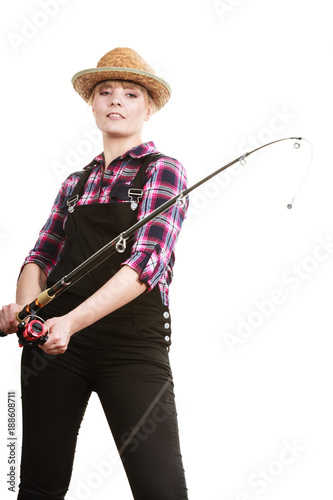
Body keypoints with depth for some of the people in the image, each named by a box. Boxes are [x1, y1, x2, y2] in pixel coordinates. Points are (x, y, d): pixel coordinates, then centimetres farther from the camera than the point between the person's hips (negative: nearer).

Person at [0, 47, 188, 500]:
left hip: (134, 341, -4)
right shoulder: (75, 183, 18)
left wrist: (72, 322, -24)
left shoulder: (163, 170, 1)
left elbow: (145, 263, -13)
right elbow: (43, 255, 14)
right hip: (52, 338, 5)